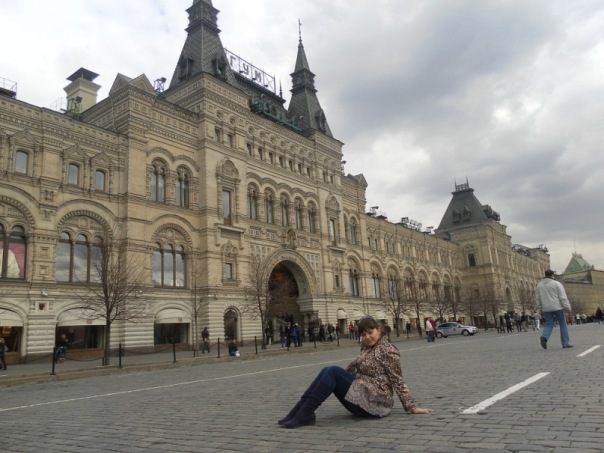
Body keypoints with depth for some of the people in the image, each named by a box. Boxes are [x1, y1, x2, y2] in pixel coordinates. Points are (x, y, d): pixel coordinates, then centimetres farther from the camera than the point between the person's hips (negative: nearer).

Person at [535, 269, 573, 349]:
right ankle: (565, 343, 9)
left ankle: (544, 337, -20)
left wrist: (540, 309, 19)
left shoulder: (539, 285, 9)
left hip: (546, 309, 3)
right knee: (563, 324, 8)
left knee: (549, 324, 7)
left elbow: (537, 298, 12)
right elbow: (563, 297, -9)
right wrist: (567, 307, -8)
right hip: (557, 307, -3)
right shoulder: (557, 284, -4)